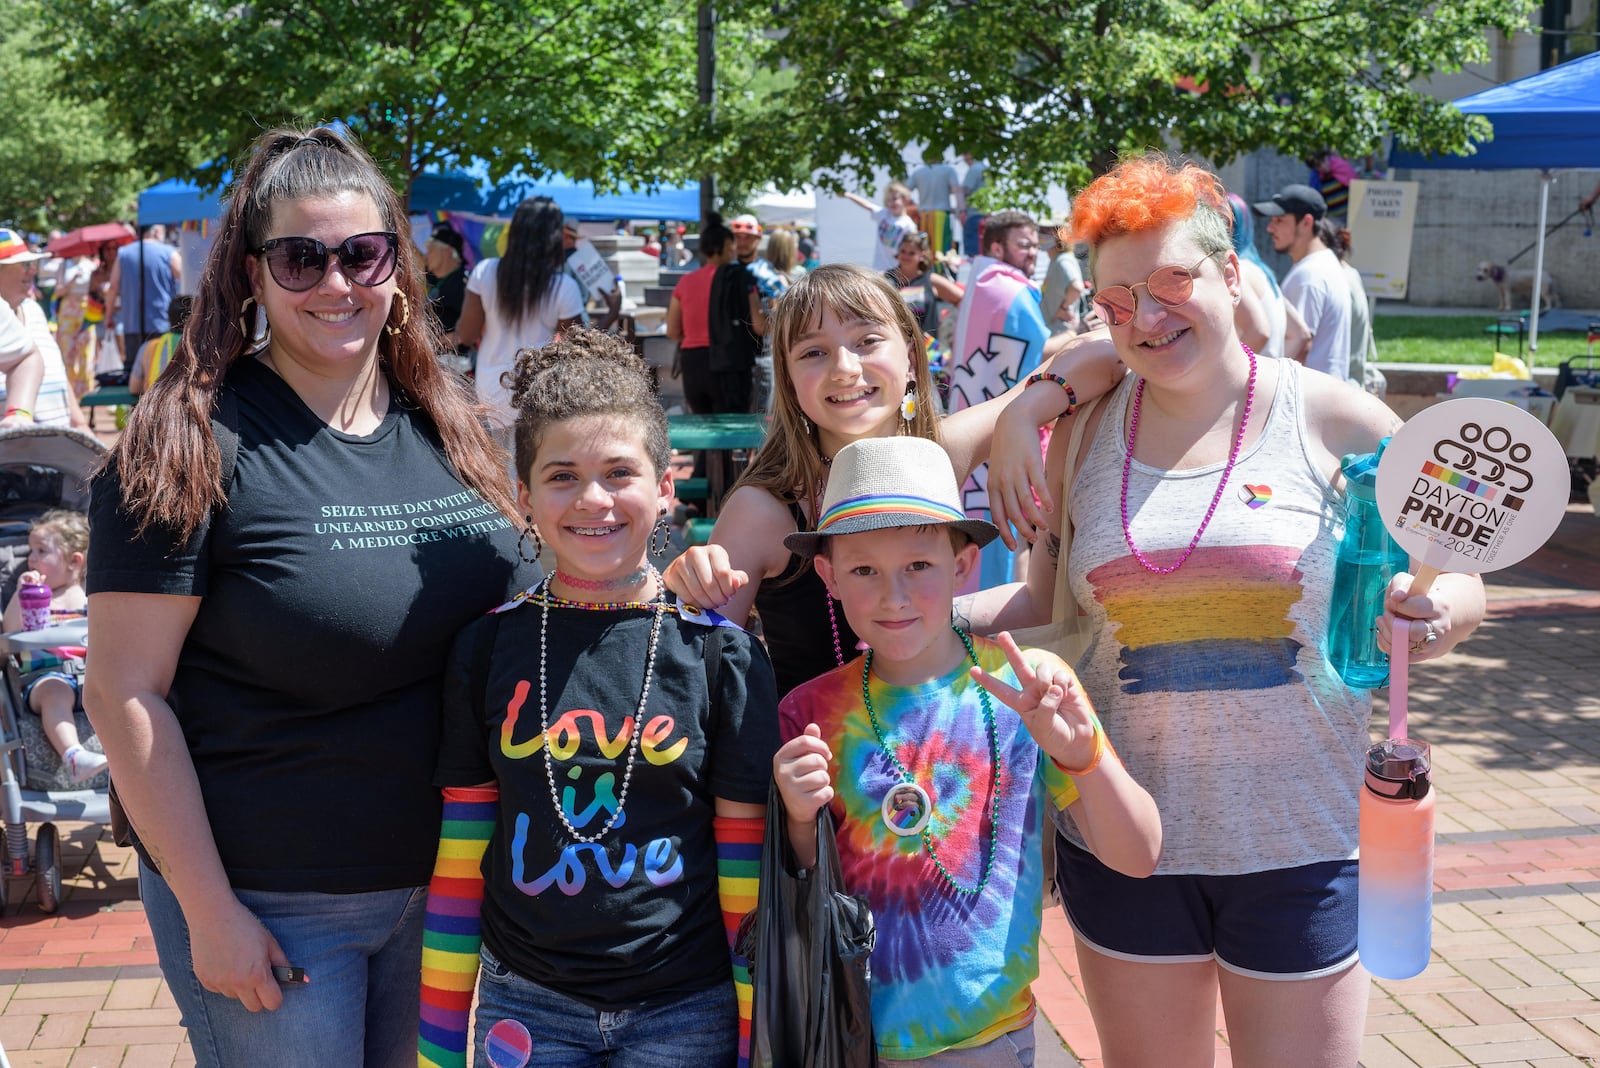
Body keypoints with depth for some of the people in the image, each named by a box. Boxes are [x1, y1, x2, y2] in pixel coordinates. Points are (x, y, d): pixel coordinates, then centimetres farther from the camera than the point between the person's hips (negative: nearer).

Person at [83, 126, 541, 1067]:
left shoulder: (449, 430, 3)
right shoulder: (194, 443, -14)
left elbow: (519, 621, 17)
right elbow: (127, 694, -15)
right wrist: (209, 912, -15)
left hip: (440, 877, 6)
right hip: (270, 905, -5)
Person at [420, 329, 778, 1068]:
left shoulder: (720, 651, -6)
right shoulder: (490, 648, -1)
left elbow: (746, 868, -2)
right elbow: (458, 858, 4)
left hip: (685, 1009, -1)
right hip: (526, 1006, 2)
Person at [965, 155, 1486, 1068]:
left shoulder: (1340, 423, -4)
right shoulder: (1085, 435, 5)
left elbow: (1458, 588, 2)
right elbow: (1048, 603, 12)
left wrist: (1434, 617, -20)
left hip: (1299, 845, -2)